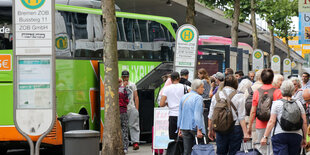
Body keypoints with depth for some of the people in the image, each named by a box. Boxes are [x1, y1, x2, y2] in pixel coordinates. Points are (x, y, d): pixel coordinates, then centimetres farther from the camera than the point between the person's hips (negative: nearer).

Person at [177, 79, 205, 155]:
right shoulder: (198, 98, -8)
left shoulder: (184, 97, 13)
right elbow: (197, 114, -15)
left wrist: (179, 128, 20)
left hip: (184, 127, 6)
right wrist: (199, 130, -16)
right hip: (194, 127, -6)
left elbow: (180, 114, 15)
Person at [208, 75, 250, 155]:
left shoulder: (216, 96, 2)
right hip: (235, 128, -3)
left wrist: (210, 130, 17)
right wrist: (245, 133, -8)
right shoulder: (239, 97, -7)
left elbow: (211, 117, 6)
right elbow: (241, 118, -10)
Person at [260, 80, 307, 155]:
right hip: (296, 135, 3)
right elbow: (304, 122, 6)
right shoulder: (298, 103, 6)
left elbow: (271, 121, -7)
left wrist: (265, 137, -3)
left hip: (280, 135, -3)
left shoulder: (277, 104, -2)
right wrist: (304, 138, 15)